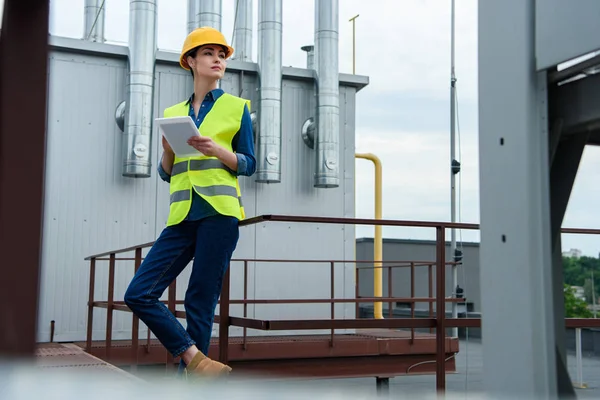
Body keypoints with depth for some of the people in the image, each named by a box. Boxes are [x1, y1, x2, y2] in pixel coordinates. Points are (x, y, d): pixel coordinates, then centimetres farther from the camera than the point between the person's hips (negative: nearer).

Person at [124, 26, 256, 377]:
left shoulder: (237, 107, 8)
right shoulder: (173, 113, 18)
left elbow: (248, 164, 5)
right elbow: (166, 173, 17)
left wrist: (216, 150, -13)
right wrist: (168, 149, -4)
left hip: (219, 211, -4)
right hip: (182, 216, 4)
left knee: (201, 300, -5)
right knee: (139, 293, -8)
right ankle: (194, 357, -1)